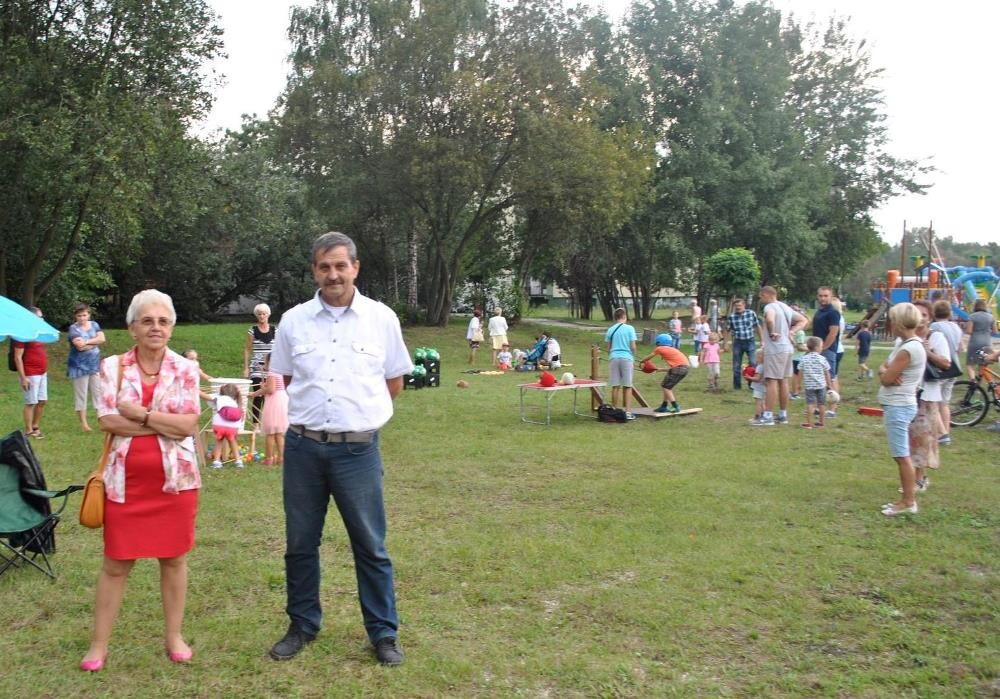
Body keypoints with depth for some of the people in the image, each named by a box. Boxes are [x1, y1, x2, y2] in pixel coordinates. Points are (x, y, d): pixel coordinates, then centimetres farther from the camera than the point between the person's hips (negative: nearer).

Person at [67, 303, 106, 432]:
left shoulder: (94, 324, 8)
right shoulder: (73, 328, -8)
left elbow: (102, 339, -5)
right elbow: (80, 346, -21)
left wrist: (87, 342, -15)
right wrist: (95, 342, -9)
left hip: (95, 365, 4)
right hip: (80, 367, -4)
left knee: (98, 393, 4)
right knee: (81, 395, 2)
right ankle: (83, 422, 8)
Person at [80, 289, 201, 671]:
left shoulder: (185, 370, 0)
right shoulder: (112, 367, 0)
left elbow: (189, 424, -9)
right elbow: (107, 420, -10)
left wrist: (140, 413, -14)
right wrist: (166, 424, -13)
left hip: (176, 478, 0)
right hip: (125, 479, 0)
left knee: (174, 558, 10)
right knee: (115, 563, 7)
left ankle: (174, 635, 25)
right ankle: (99, 644, 20)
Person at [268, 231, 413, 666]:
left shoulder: (382, 318, -1)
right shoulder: (293, 321, 3)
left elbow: (394, 383, 8)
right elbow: (281, 382, 15)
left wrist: (359, 408, 5)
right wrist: (311, 407, 9)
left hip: (358, 448, -2)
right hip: (303, 446, 2)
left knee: (371, 546, 5)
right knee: (300, 543, 13)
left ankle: (384, 633, 19)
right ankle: (302, 626, 31)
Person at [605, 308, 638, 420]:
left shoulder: (610, 330, 6)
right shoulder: (630, 328, -2)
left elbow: (608, 348, 9)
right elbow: (633, 346, -3)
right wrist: (633, 358, 12)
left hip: (613, 358, 2)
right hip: (627, 358, -2)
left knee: (615, 386, 7)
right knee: (627, 386, 3)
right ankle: (627, 412, 1)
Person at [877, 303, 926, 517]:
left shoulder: (909, 348, -19)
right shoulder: (906, 344, 12)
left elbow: (886, 379, -19)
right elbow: (883, 369, 13)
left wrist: (885, 374, 2)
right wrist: (886, 371, -8)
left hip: (898, 406, -10)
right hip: (897, 405, 10)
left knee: (902, 455, -5)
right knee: (900, 455, 14)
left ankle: (909, 502, 0)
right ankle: (906, 498, 21)